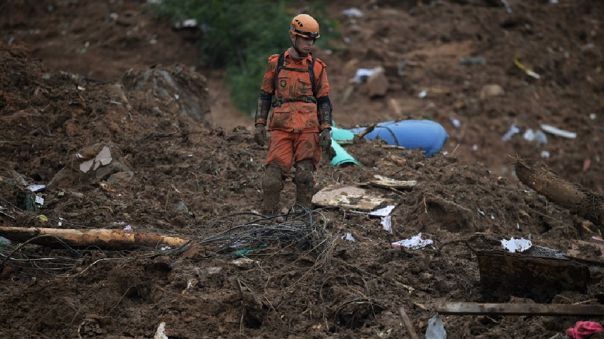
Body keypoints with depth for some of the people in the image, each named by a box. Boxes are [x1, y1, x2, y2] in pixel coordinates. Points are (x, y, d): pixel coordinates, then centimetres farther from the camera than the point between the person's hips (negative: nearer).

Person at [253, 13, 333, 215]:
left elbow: (324, 101, 7)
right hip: (281, 128, 0)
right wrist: (260, 125, 2)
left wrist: (326, 130, -4)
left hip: (308, 128, 0)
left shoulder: (317, 67, 6)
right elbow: (265, 96, 11)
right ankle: (268, 218, 0)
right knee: (273, 174, -8)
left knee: (305, 174, -4)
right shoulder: (276, 63, 8)